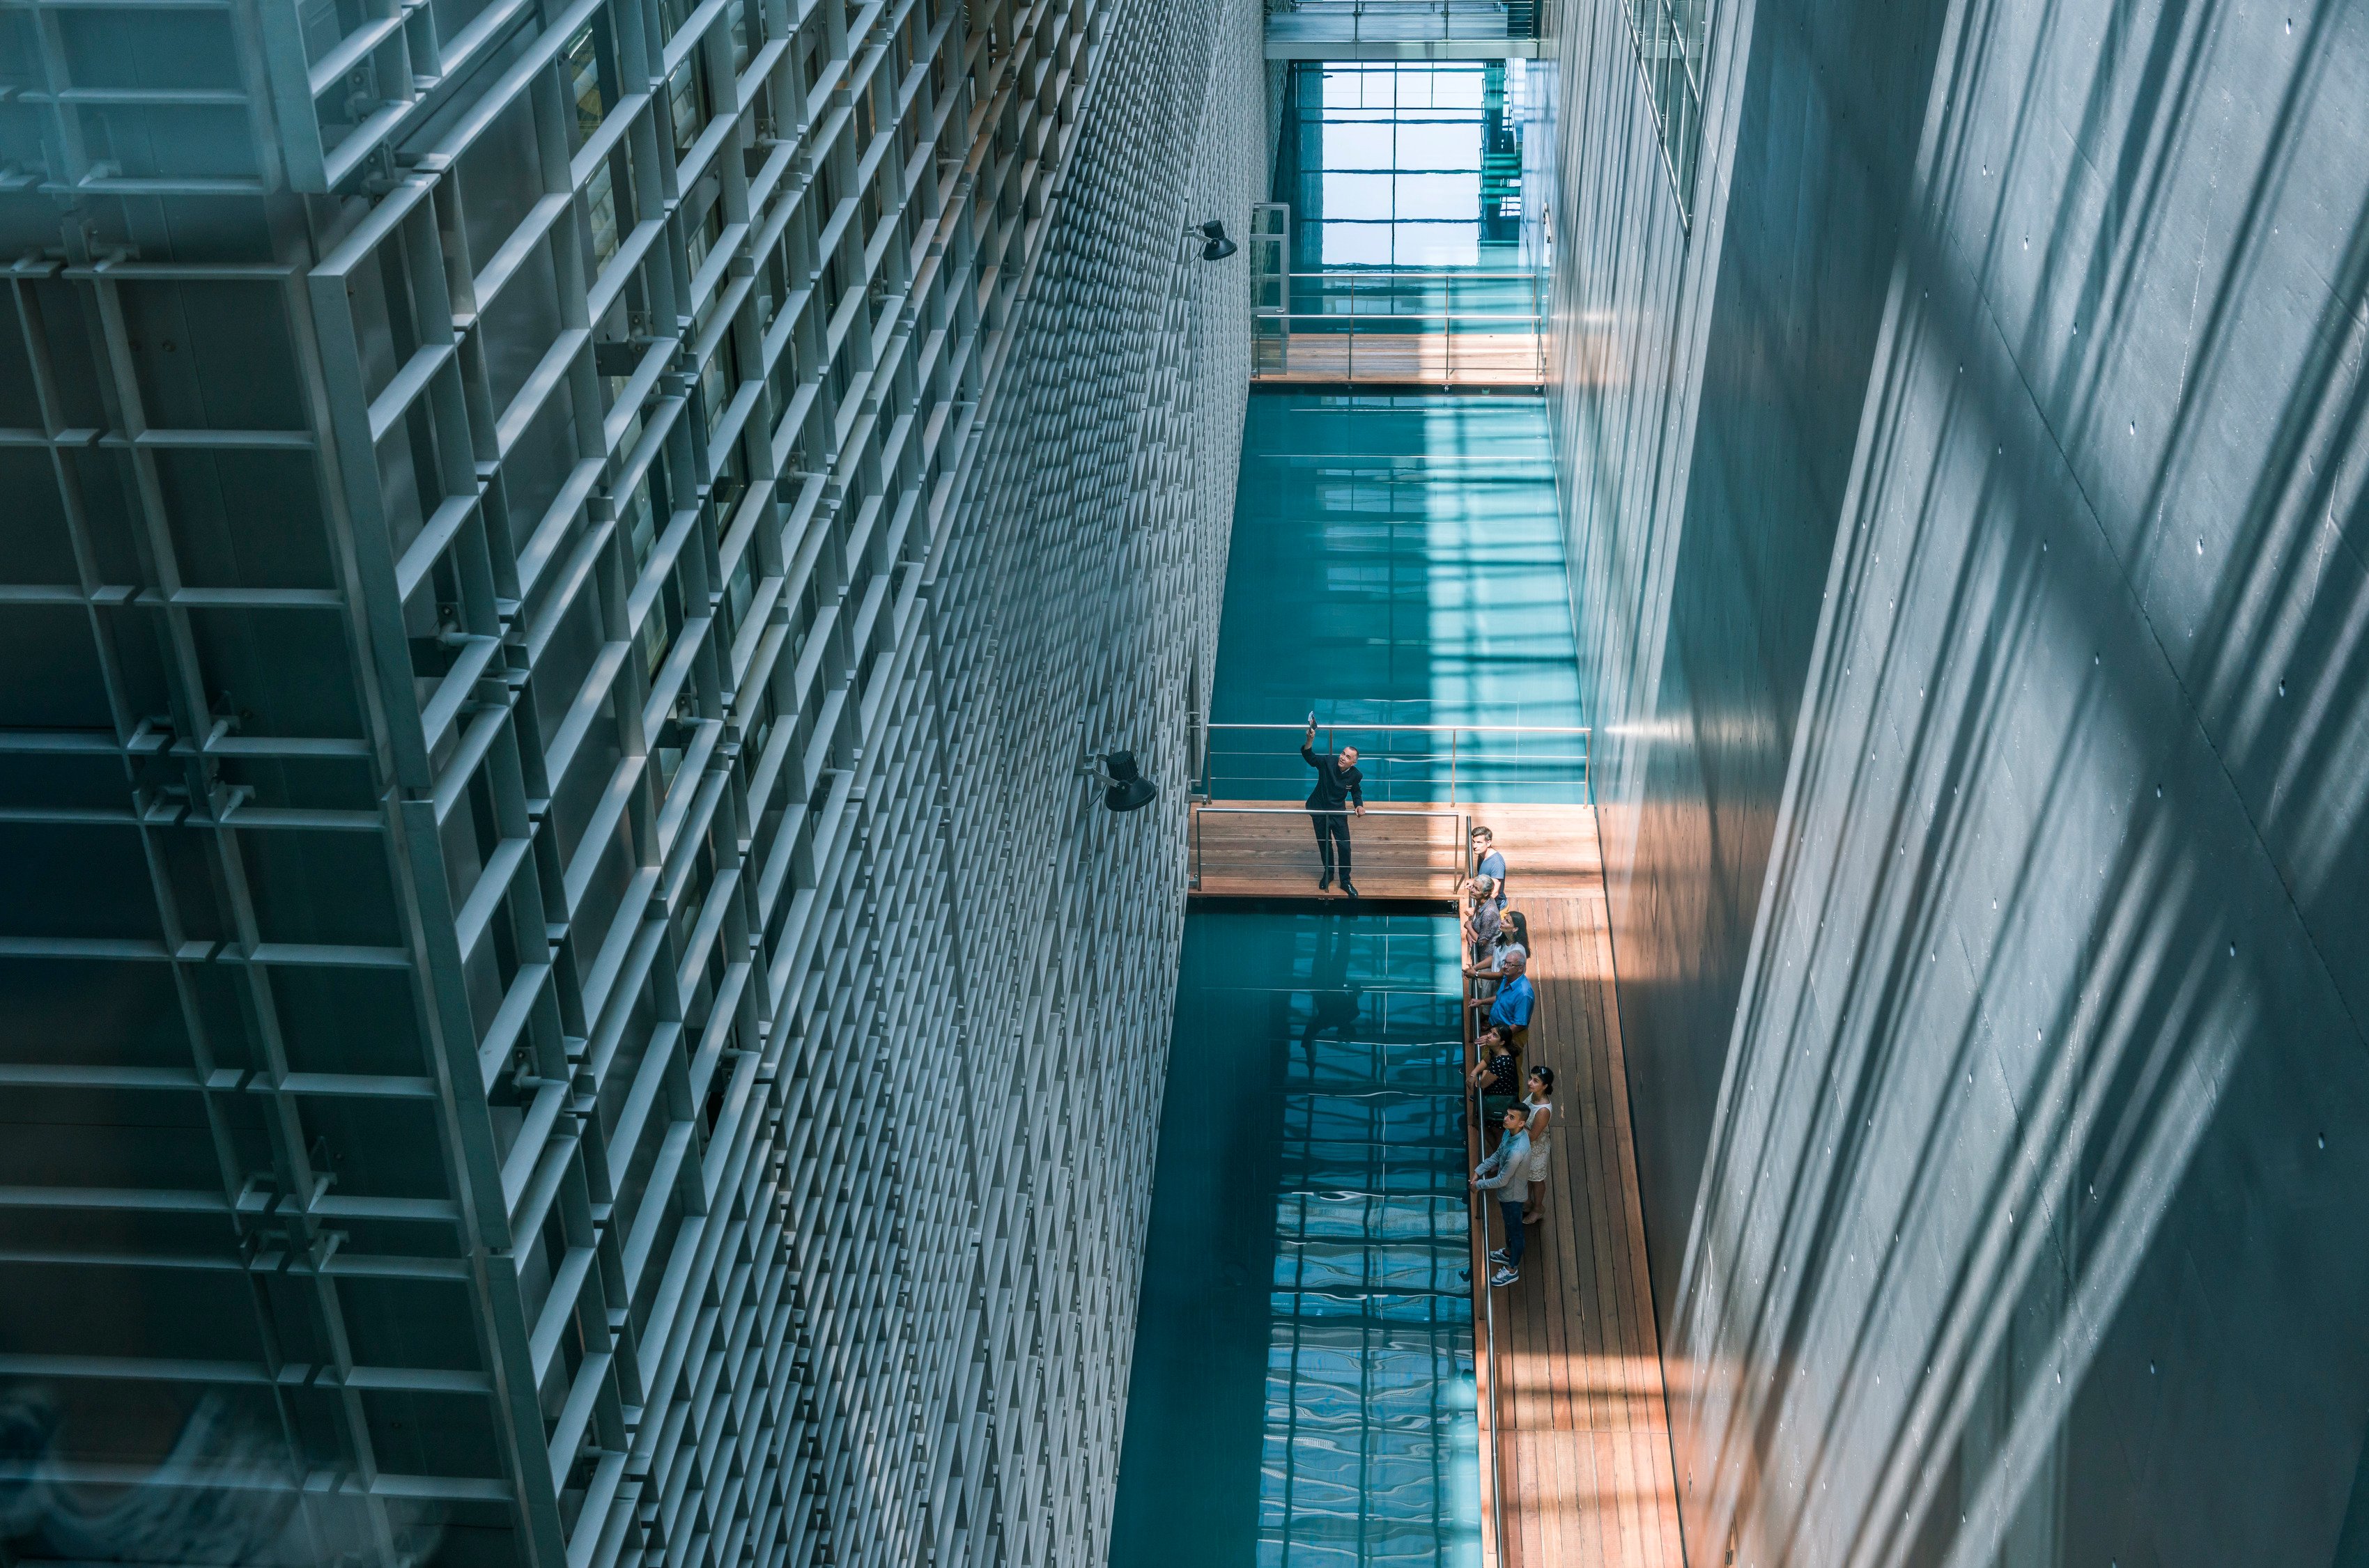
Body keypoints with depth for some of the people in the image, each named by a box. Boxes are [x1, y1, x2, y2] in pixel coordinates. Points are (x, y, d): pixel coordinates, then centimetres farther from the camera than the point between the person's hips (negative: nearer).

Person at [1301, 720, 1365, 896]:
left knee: (1344, 847, -3)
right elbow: (1309, 757, -31)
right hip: (1319, 810, 0)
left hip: (1339, 813, 0)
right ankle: (1328, 874, 38)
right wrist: (1310, 740, -49)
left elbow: (1356, 792, 5)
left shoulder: (1356, 775, -15)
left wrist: (1359, 805, -13)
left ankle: (1345, 881, 14)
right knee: (1324, 845, 14)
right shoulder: (1327, 762, -20)